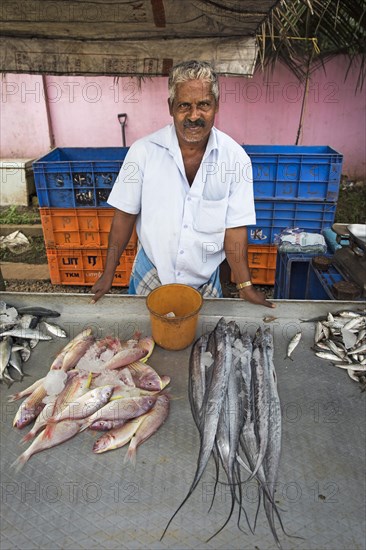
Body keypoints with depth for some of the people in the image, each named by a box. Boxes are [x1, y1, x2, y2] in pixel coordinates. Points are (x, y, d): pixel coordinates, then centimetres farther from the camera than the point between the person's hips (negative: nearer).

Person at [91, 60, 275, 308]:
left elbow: (235, 228, -10)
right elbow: (125, 216, -7)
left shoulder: (236, 158, -14)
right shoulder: (143, 151, -16)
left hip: (205, 280, 1)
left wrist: (245, 286, -9)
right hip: (150, 275, 0)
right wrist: (109, 274, -4)